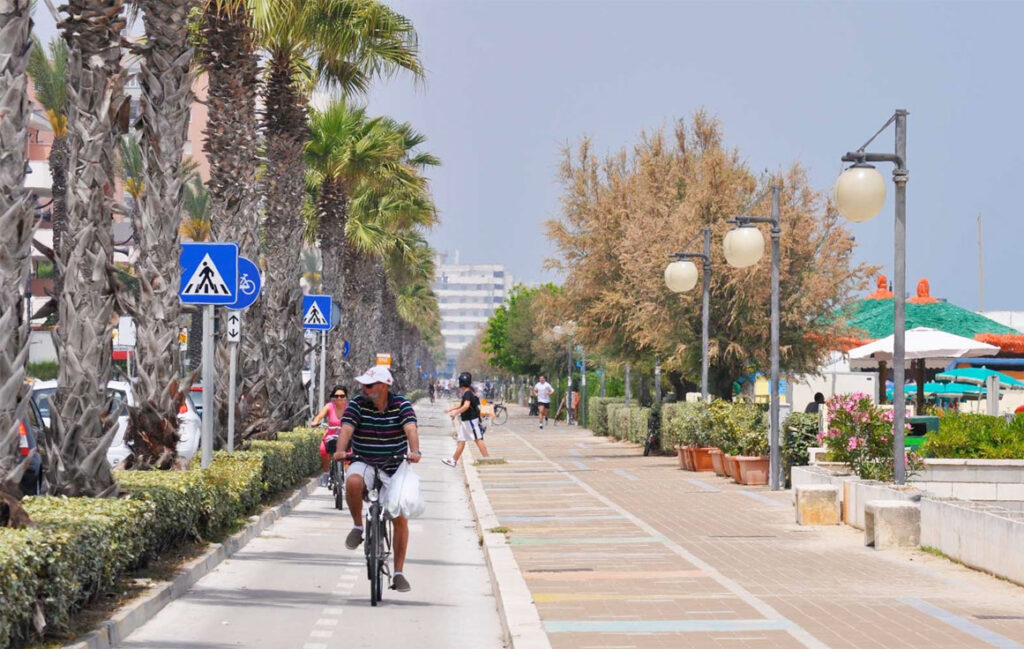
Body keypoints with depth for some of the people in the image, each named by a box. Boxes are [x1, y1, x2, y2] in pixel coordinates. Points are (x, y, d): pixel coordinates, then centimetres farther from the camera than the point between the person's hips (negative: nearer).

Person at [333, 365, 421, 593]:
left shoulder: (401, 405, -8)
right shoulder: (357, 404, -6)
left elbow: (411, 429, -23)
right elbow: (346, 428, -20)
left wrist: (414, 451, -43)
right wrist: (340, 450, -40)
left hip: (394, 469, 0)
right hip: (364, 463, 0)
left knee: (400, 518, -5)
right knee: (353, 482, -36)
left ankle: (398, 573, 7)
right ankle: (358, 526, -10)